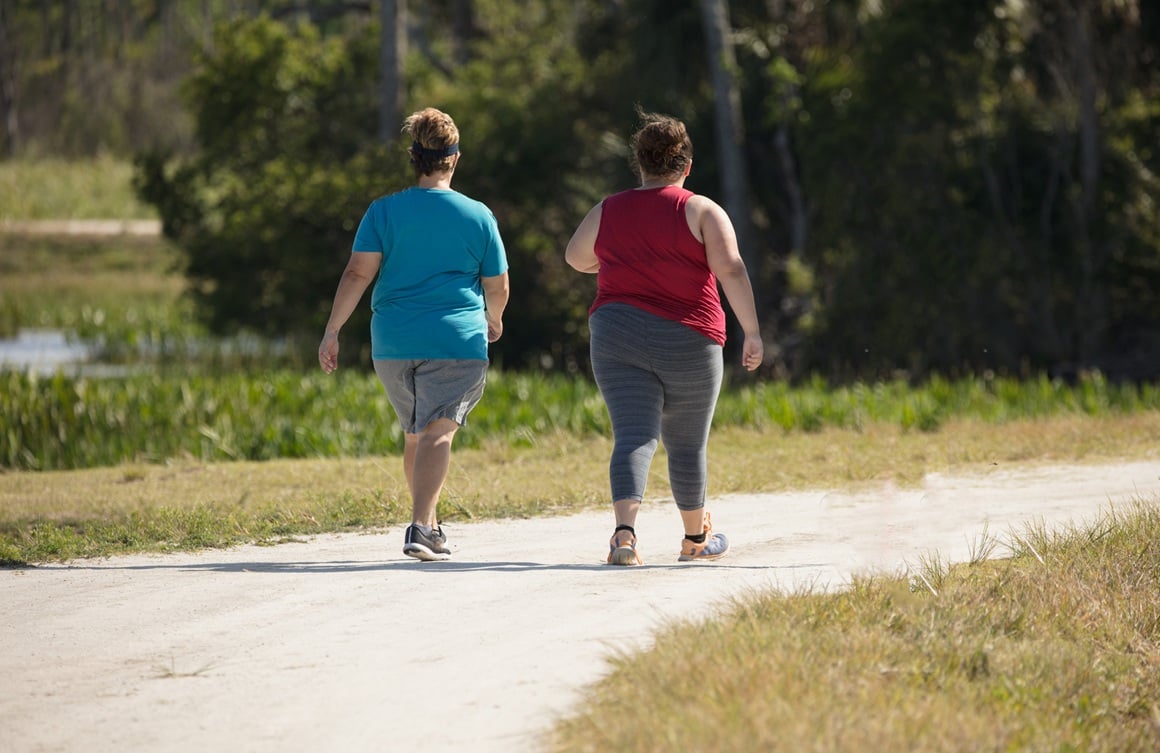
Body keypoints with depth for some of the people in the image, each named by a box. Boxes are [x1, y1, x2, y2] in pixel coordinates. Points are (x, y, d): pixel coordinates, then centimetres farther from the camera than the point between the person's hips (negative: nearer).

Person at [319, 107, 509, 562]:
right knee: (438, 433, -11)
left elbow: (357, 273, -5)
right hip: (457, 340, -3)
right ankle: (421, 527, -29)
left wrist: (332, 332, -3)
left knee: (415, 434, 19)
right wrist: (493, 320, 30)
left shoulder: (383, 212, 4)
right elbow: (498, 287, 10)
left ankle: (429, 526, 28)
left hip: (393, 341, 3)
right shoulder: (478, 216, 3)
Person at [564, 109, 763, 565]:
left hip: (618, 336, 1)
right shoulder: (703, 212, -2)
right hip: (688, 343, -1)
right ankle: (696, 538, 32)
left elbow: (576, 258, 25)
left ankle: (624, 530, -30)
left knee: (633, 437, -6)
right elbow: (731, 271, -13)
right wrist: (752, 332, -12)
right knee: (687, 443, 14)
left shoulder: (607, 212, 8)